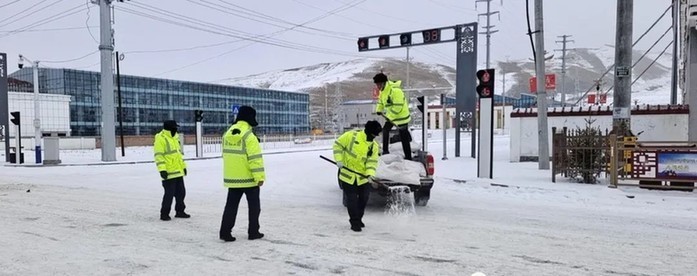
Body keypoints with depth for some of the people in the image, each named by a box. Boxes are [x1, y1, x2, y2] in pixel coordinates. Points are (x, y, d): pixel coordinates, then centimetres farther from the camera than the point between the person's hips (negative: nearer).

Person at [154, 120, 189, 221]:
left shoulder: (175, 138, 16)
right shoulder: (160, 139, -11)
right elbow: (158, 156, -17)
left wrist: (184, 166, 22)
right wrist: (162, 170, -23)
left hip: (179, 172, 9)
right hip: (169, 173, -9)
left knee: (181, 192, 13)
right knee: (169, 194, -5)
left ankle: (180, 211, 25)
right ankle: (164, 214, 7)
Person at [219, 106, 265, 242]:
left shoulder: (227, 134, 7)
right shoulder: (248, 136, -16)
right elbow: (255, 158, -20)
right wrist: (259, 176, -18)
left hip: (232, 178, 6)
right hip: (249, 178, -6)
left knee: (231, 205, 11)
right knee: (254, 206, 9)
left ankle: (225, 232, 6)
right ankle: (253, 232, 14)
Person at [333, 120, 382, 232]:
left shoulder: (374, 146, -1)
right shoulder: (351, 136, -12)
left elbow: (372, 161, -7)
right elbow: (338, 145, -5)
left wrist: (370, 173, -24)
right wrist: (339, 159, -14)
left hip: (362, 176, 4)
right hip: (348, 174, -4)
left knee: (364, 197, 11)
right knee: (352, 199, -2)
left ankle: (358, 218, 33)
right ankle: (354, 223, 11)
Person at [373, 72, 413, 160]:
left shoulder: (395, 91, -28)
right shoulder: (383, 90, 2)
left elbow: (398, 107, -31)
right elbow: (381, 101, 18)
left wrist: (388, 116, -27)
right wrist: (379, 110, 2)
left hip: (401, 117, -10)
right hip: (390, 116, 10)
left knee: (404, 138, -3)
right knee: (385, 130, 20)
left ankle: (408, 158, 4)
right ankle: (385, 151, 35)